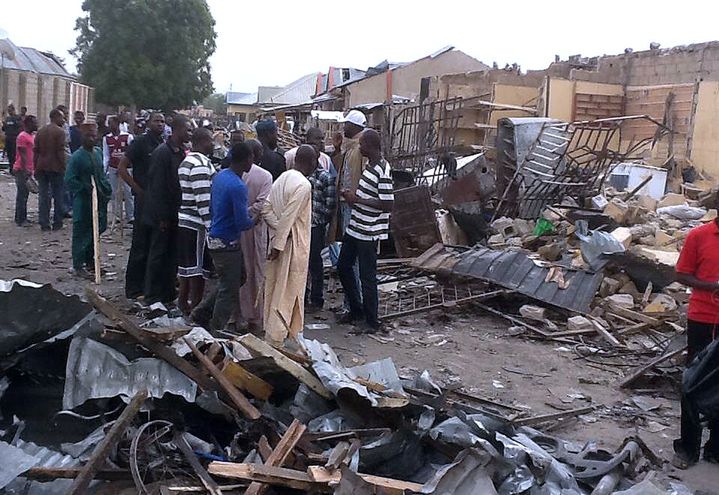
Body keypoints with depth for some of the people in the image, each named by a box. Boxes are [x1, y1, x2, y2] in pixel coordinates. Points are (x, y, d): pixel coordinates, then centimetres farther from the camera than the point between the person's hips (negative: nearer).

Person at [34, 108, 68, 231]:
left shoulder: (40, 131, 12)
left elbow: (35, 151, 11)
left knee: (43, 196, 6)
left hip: (41, 168, 6)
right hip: (56, 167, -5)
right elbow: (61, 152, -14)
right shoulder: (59, 132, -8)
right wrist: (64, 166, -10)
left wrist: (35, 168, 15)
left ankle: (44, 224, 5)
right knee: (58, 195, 4)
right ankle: (57, 223, 5)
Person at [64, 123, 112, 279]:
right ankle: (78, 267, 9)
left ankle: (90, 261, 31)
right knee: (81, 233, 0)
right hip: (83, 201, -7)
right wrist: (86, 189, -21)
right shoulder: (76, 157, -13)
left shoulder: (98, 152, 9)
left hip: (99, 198, 7)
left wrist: (106, 189, 8)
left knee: (98, 229, 15)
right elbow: (70, 180, -15)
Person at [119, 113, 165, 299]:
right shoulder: (140, 142, -7)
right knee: (140, 245, -2)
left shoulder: (164, 145, 11)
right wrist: (138, 189, -12)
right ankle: (133, 288, 6)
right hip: (145, 199, -6)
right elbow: (122, 168, -9)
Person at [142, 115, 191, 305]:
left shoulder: (181, 152, 8)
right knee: (158, 255, 2)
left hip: (175, 213, 7)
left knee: (172, 255, 12)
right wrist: (162, 217, -17)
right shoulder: (162, 152, -15)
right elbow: (157, 187, -17)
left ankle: (168, 293, 22)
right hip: (163, 216, -7)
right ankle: (152, 296, 12)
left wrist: (180, 211, 9)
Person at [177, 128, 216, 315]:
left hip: (185, 221, 10)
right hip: (198, 223, -10)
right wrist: (211, 225, -19)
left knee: (186, 263, 16)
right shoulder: (201, 164, -16)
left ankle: (183, 301, 24)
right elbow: (203, 199, -21)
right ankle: (195, 306, 5)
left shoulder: (186, 162, 16)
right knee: (199, 266, -2)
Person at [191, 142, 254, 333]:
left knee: (239, 277, 23)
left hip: (215, 237, 9)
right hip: (227, 244, -9)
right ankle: (216, 332, 14)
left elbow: (212, 207, 16)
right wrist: (254, 220, -3)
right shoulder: (238, 186, -24)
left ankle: (202, 312, 27)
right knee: (229, 291, 3)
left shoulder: (220, 176, 5)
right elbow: (242, 223, -22)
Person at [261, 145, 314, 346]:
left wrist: (278, 229, -2)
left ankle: (271, 329, 30)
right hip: (292, 245, -8)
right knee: (287, 292, 1)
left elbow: (266, 209, 4)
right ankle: (276, 338, 6)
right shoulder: (303, 185, -19)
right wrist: (278, 245, -18)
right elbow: (288, 218, -22)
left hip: (279, 240, 8)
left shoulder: (283, 178, 6)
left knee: (275, 287, 17)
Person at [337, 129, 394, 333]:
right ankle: (356, 309, 34)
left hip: (368, 233, -10)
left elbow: (388, 204, -24)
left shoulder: (382, 171, -21)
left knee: (367, 278, 0)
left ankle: (372, 322, 14)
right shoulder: (370, 165, 8)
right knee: (343, 267, 19)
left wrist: (358, 199, -19)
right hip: (355, 228, 10)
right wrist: (352, 195, 2)